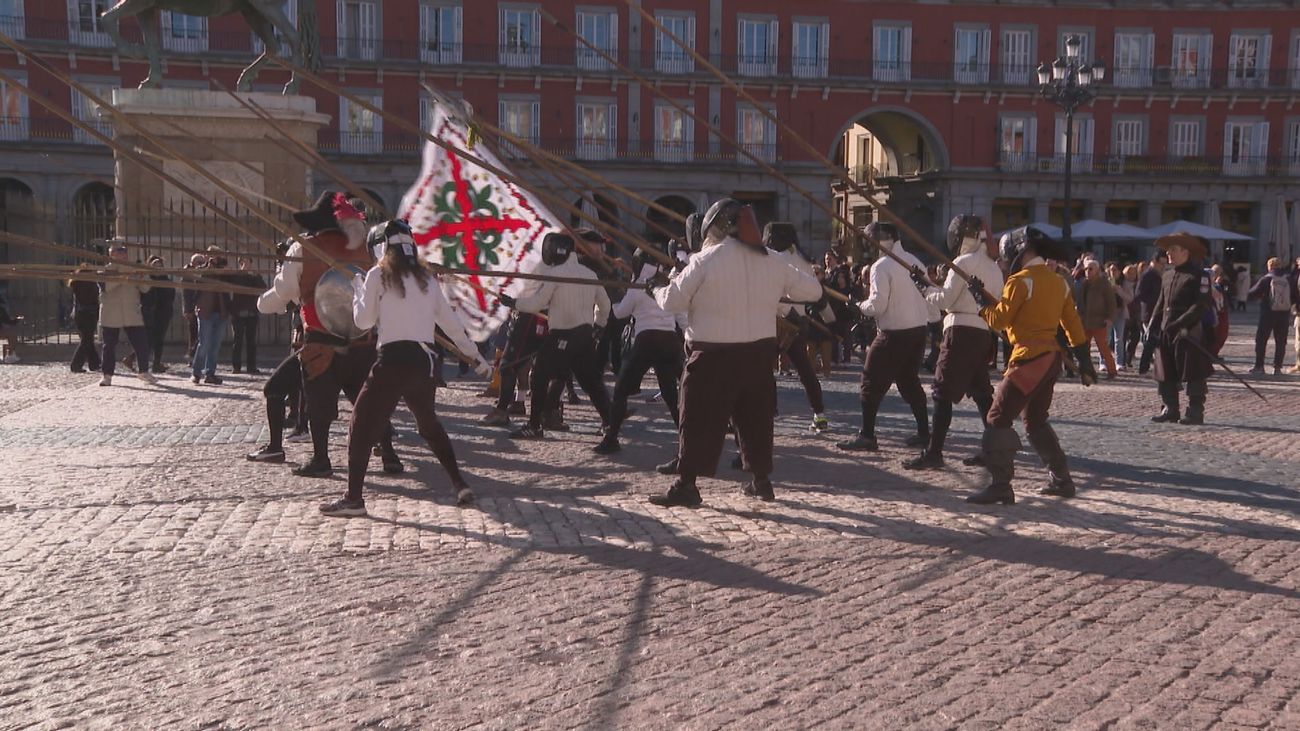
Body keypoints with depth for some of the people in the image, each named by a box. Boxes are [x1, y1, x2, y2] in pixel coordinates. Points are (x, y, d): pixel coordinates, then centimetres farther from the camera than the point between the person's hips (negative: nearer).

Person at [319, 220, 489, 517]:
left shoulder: (378, 275, -1)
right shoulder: (426, 277, 13)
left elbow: (364, 321, 2)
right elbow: (451, 322, 16)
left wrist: (357, 288, 18)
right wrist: (476, 357, 24)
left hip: (394, 360, -5)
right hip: (424, 361, 5)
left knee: (362, 426, 3)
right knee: (430, 425, 24)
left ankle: (353, 498, -3)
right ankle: (460, 485, 18)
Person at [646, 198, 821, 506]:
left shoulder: (705, 260, -11)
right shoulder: (772, 262, 3)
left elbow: (672, 301, -6)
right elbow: (812, 289, 11)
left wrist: (659, 287, 16)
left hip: (714, 355, -5)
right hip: (758, 354, 5)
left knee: (699, 421, 1)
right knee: (756, 417, 16)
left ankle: (686, 485, -1)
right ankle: (761, 481, 24)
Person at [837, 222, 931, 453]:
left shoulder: (881, 266, -14)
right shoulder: (912, 261, 7)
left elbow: (877, 305, -20)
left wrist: (860, 306, -2)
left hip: (894, 334, -7)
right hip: (918, 330, 7)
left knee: (872, 384, 0)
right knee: (910, 382, 19)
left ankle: (867, 436, -3)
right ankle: (924, 432, 20)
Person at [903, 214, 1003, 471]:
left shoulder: (963, 262, -9)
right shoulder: (994, 267, 13)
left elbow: (946, 299, -9)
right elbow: (997, 304, 14)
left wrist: (925, 289, 5)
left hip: (962, 332, -8)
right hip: (984, 333, 8)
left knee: (942, 393, -7)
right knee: (982, 393, 16)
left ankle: (933, 452, -11)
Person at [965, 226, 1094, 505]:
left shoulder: (1021, 281, -12)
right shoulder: (1059, 282, 12)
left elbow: (998, 320, -12)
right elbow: (1073, 324, 14)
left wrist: (980, 297, 2)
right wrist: (1084, 360, 18)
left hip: (1029, 359, -9)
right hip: (1052, 357, 9)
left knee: (998, 419, -7)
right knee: (1036, 420, 21)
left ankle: (1000, 486, -14)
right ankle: (1061, 480, 26)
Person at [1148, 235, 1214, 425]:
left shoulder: (1199, 275, -7)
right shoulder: (1167, 275, 16)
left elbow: (1202, 305, -16)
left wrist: (1180, 323, -23)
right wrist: (1152, 327, 10)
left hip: (1189, 334, -7)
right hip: (1166, 334, 8)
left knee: (1193, 375, -2)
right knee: (1165, 374, 10)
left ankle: (1196, 412, 5)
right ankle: (1170, 409, 20)